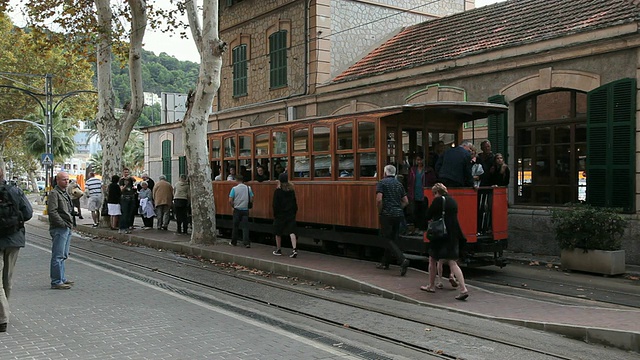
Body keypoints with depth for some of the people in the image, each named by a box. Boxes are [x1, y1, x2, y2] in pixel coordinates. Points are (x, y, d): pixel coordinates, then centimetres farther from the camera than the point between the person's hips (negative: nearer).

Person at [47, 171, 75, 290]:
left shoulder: (66, 193, 19)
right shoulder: (54, 193, -10)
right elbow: (52, 211, -20)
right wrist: (62, 224, -18)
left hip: (67, 228, 10)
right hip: (59, 229, -10)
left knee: (63, 255, 16)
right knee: (58, 256, -8)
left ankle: (61, 278, 25)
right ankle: (56, 282, -6)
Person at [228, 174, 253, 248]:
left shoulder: (234, 188, -8)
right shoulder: (248, 188, -2)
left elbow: (230, 201, -10)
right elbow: (251, 200, 0)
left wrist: (233, 206, 8)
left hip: (237, 209, -1)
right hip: (245, 209, 1)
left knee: (235, 226, 11)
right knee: (245, 226, 1)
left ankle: (234, 242, 21)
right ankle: (246, 243, -8)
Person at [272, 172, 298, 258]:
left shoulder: (277, 191, -10)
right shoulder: (291, 190, 3)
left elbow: (275, 204, -9)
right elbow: (295, 203, 7)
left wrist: (275, 214, 0)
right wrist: (294, 211, 15)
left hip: (280, 214, -3)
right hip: (290, 214, 3)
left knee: (278, 233, 12)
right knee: (292, 232, -2)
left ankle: (278, 250, 22)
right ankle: (294, 249, -16)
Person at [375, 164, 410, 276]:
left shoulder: (382, 183, -4)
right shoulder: (399, 184, 14)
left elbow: (379, 200, -16)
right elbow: (406, 201, 12)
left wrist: (380, 211, -3)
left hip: (387, 214, -6)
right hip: (398, 214, 6)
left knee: (388, 239, -3)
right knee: (392, 238, 16)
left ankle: (403, 260, -22)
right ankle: (385, 263, 25)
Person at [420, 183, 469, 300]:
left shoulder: (438, 200, -10)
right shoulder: (453, 201, 10)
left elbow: (428, 216, -6)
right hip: (453, 236, 6)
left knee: (432, 260, 14)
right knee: (452, 263, 3)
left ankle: (431, 286, 25)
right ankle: (463, 289, -10)